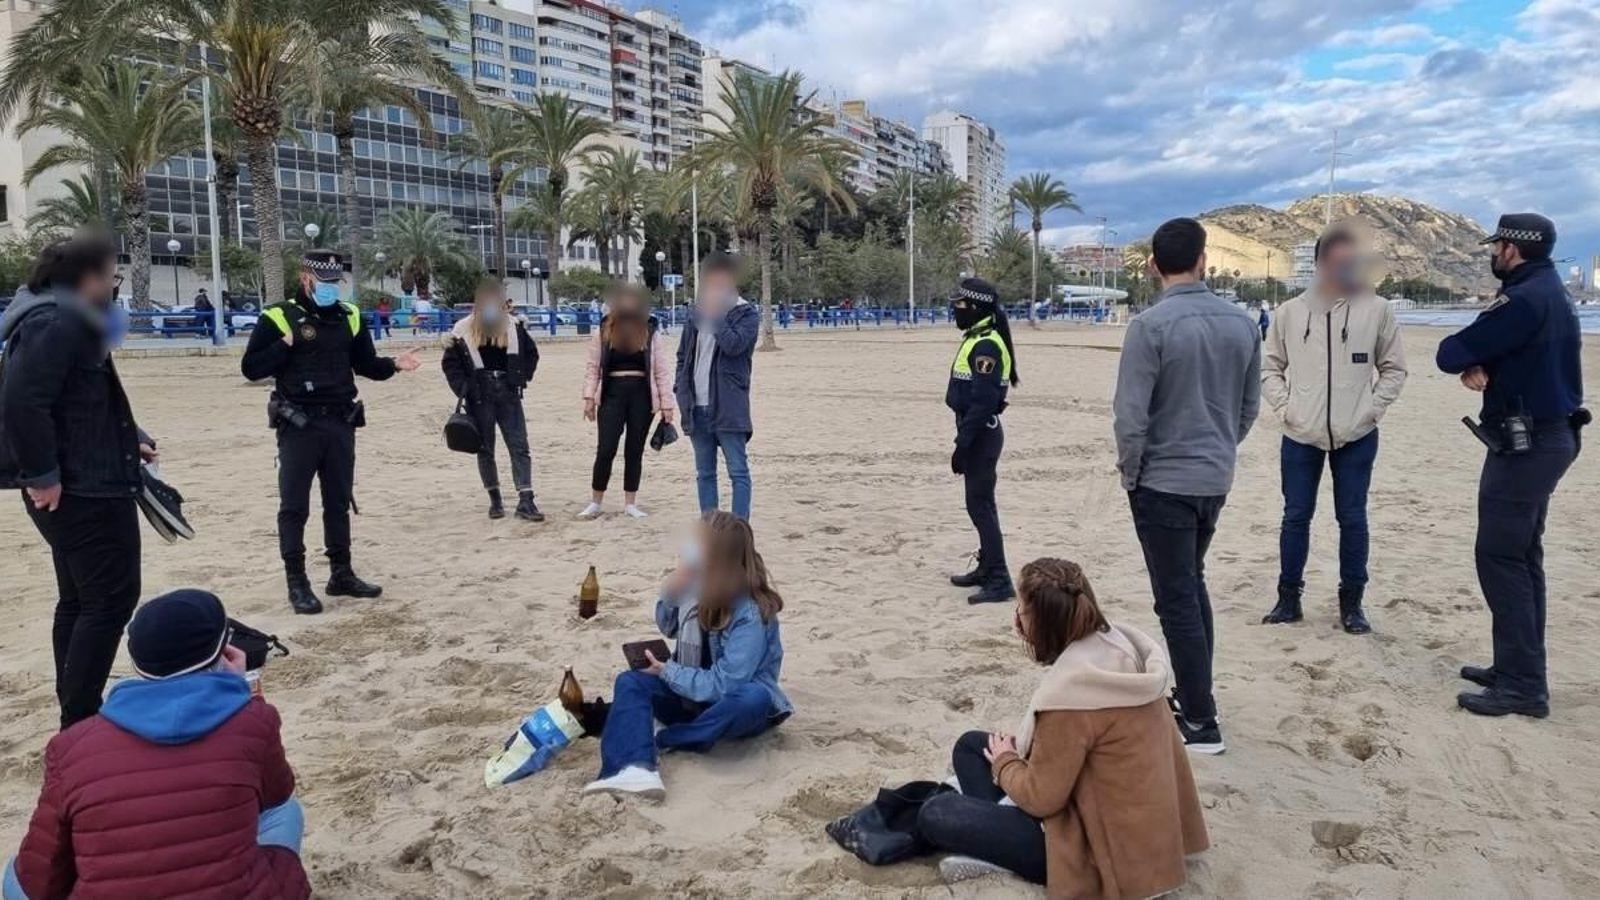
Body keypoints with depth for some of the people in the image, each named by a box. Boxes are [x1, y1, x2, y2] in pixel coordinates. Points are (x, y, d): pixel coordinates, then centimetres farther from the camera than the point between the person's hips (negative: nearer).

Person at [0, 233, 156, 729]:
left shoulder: (70, 320, 16)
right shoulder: (56, 323, -18)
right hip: (82, 489, -11)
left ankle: (78, 717, 26)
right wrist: (42, 475, -24)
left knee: (80, 600, 16)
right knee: (111, 599, -6)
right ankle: (79, 724, 0)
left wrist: (130, 439, 16)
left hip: (86, 485, 11)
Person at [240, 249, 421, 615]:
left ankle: (342, 574, 24)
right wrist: (286, 344, -20)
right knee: (294, 505, 0)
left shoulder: (349, 316, 9)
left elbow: (366, 364, 14)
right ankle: (297, 582, 7)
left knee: (339, 502, 13)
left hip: (341, 423, 5)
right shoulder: (280, 317, -6)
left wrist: (393, 364, -5)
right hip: (298, 425, -5)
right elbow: (251, 368, -8)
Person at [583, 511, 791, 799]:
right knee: (631, 681, -15)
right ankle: (636, 768, -42)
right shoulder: (702, 590, -8)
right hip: (694, 694, 6)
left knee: (754, 698, -39)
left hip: (736, 703, -6)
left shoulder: (751, 613, -25)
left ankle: (662, 741, -25)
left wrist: (667, 671, -18)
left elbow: (724, 685, -28)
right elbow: (669, 628, 10)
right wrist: (670, 594, -12)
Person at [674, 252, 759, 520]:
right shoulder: (698, 312, 13)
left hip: (728, 406, -6)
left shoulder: (747, 313, -3)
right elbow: (683, 354, 18)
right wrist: (680, 388, 8)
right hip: (697, 407, 6)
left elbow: (734, 345, -20)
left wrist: (715, 314, -12)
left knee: (738, 472, -4)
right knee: (704, 473, 12)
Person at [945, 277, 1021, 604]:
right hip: (977, 432, 10)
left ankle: (999, 581, -3)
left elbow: (982, 401, -23)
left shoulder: (987, 346, -18)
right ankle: (986, 568, 29)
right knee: (979, 504, 18)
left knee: (980, 506, -7)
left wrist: (962, 444, -22)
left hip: (981, 434, -10)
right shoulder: (975, 339, 13)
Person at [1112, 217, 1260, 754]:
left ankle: (1201, 723, 7)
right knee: (1192, 585, 22)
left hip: (1164, 483, -6)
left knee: (1177, 601, 1)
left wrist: (1130, 473, -3)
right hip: (1216, 481, 6)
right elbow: (1250, 406, 9)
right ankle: (1195, 693, 31)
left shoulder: (1150, 326, -18)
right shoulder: (1242, 323, 1)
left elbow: (1130, 415, -19)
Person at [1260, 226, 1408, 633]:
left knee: (1352, 519, 7)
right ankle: (1289, 596, 20)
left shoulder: (1377, 310, -1)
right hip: (1300, 436, 1)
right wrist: (1285, 408, -4)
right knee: (1296, 517, 7)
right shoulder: (1290, 312, 1)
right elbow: (1270, 368, 8)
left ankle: (1351, 602, 19)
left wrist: (1373, 409, -4)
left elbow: (1394, 368, 7)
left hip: (1357, 437, 0)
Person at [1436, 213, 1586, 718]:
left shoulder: (1524, 299, -19)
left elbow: (1450, 354, -18)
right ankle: (1517, 668, 22)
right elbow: (1507, 353, 16)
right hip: (1546, 437, 10)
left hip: (1526, 444, -10)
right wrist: (1479, 367, -6)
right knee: (1521, 557, 15)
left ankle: (1522, 686, -4)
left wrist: (1468, 360, 5)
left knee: (1500, 557, -7)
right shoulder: (1551, 293, 15)